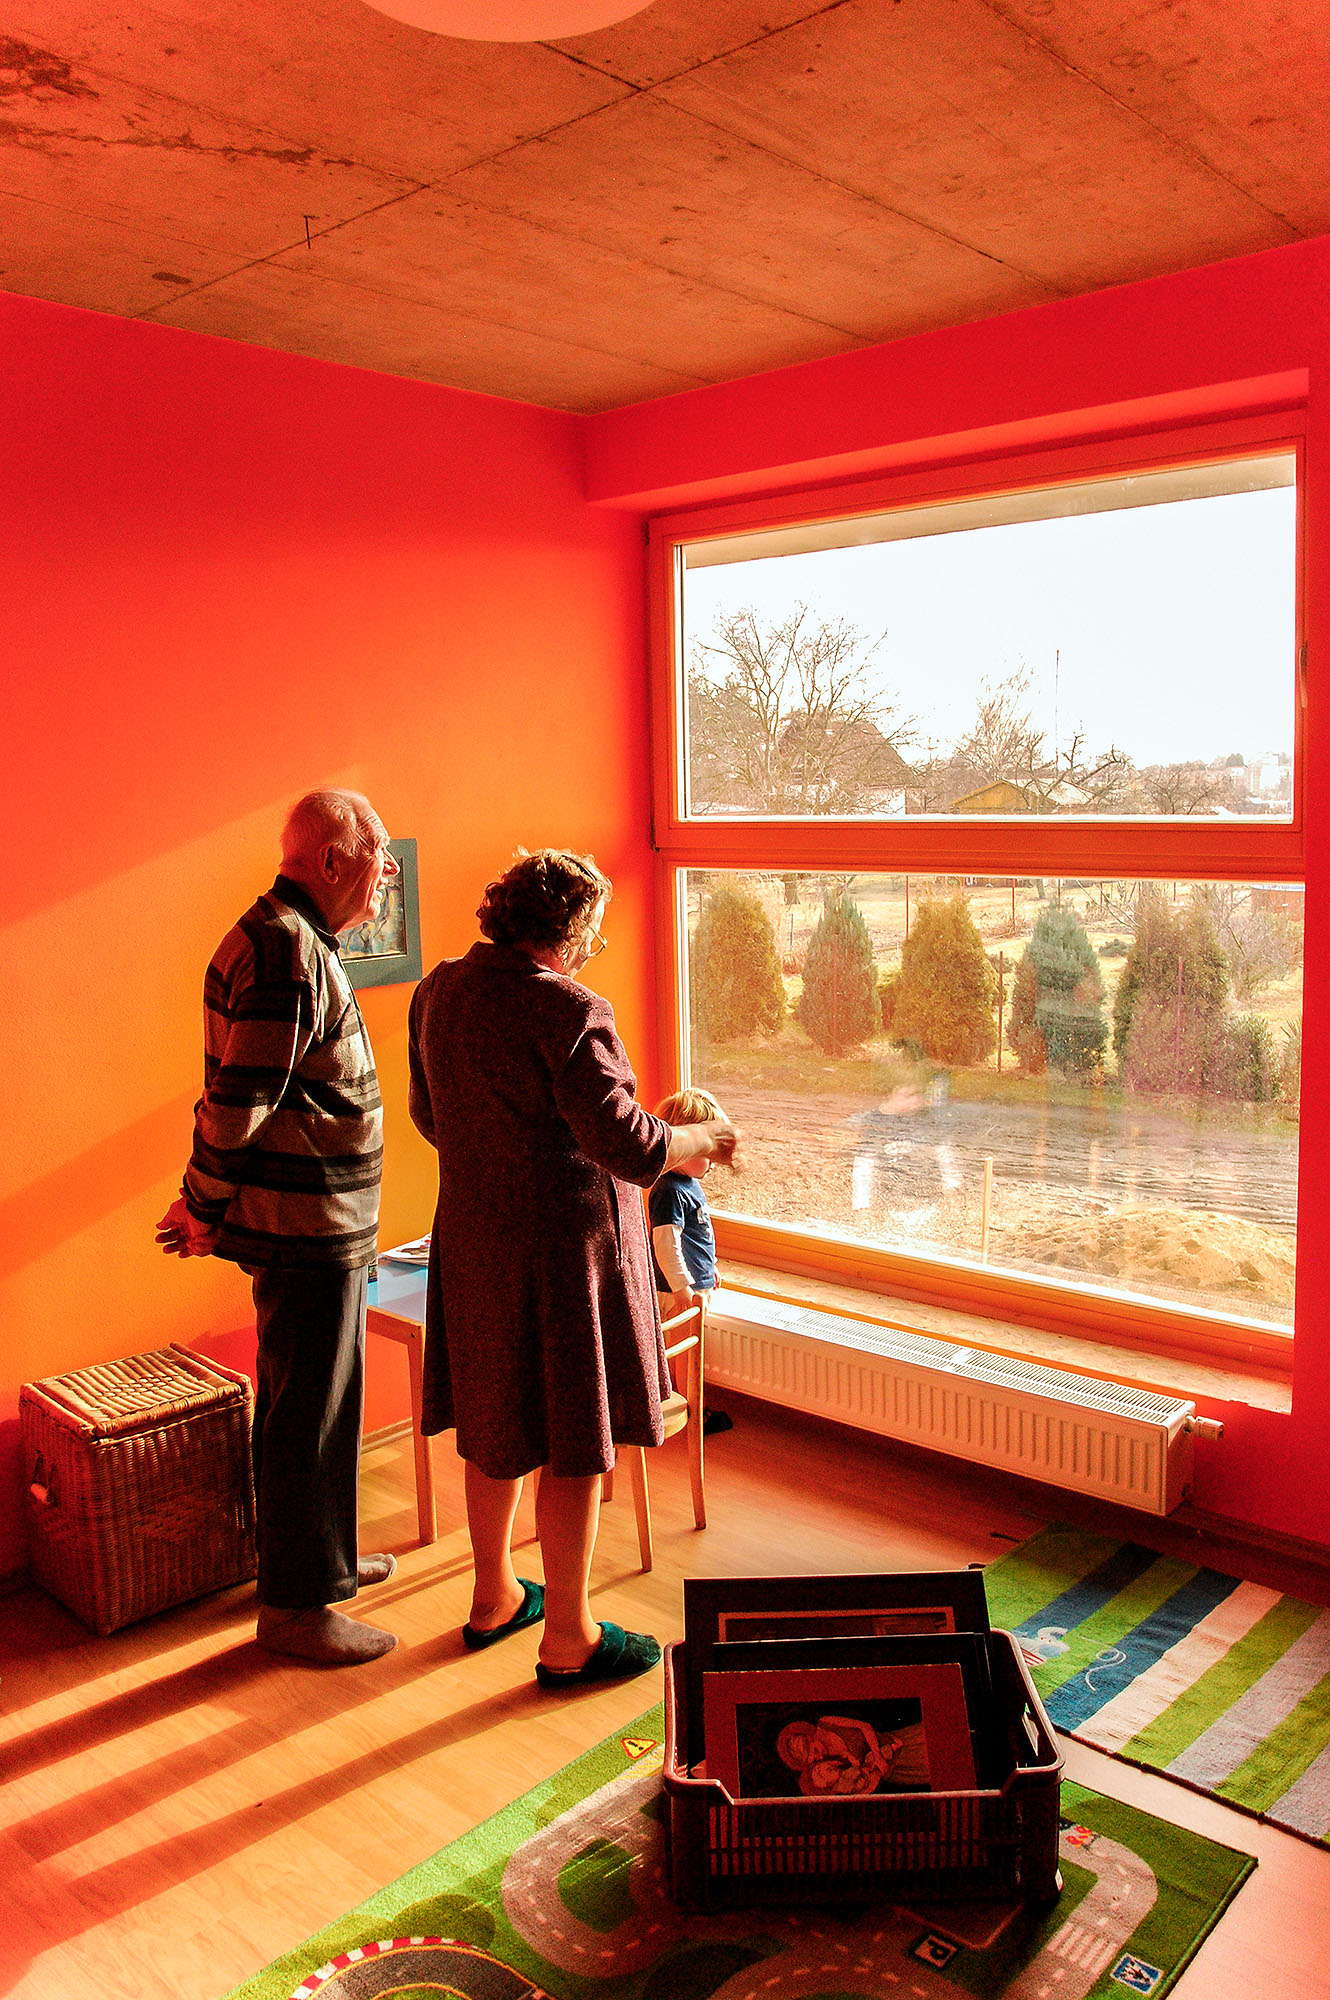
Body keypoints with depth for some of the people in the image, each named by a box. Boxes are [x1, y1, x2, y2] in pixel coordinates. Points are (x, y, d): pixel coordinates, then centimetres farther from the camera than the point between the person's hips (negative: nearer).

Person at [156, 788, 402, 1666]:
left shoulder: (279, 937, 13)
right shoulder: (291, 954, -22)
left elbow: (240, 1094, 16)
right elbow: (238, 1102, -24)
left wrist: (209, 1206, 18)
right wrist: (203, 1209, -11)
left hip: (309, 1226, 10)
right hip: (309, 1229, -10)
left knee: (304, 1403, 21)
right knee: (312, 1413, 2)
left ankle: (321, 1554, 38)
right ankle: (299, 1604, 17)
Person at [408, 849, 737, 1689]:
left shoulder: (440, 991, 3)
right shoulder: (567, 1010, -21)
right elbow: (629, 1146, -24)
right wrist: (703, 1138, -5)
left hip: (472, 1235, 8)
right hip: (563, 1245, -8)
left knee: (496, 1425, 21)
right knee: (573, 1442, 6)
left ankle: (495, 1597, 38)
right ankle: (568, 1640, 20)